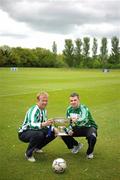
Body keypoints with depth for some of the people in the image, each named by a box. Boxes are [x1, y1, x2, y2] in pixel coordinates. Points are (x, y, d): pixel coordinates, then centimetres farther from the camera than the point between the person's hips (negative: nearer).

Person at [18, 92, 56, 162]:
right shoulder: (33, 110, -26)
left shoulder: (44, 110, 2)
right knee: (39, 134, -38)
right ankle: (28, 153, -12)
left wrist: (53, 129, -9)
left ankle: (37, 148, 17)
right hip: (24, 133, -8)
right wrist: (43, 124, -60)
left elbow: (45, 123, 11)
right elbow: (32, 125, -42)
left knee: (53, 133, 0)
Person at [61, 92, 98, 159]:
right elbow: (68, 122, 3)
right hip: (78, 128, 6)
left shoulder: (84, 108, -24)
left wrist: (76, 121, -63)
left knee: (92, 137, -38)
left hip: (89, 127, -5)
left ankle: (90, 152, -4)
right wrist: (69, 129, -17)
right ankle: (76, 145, 14)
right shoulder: (69, 109, -6)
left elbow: (84, 121, -43)